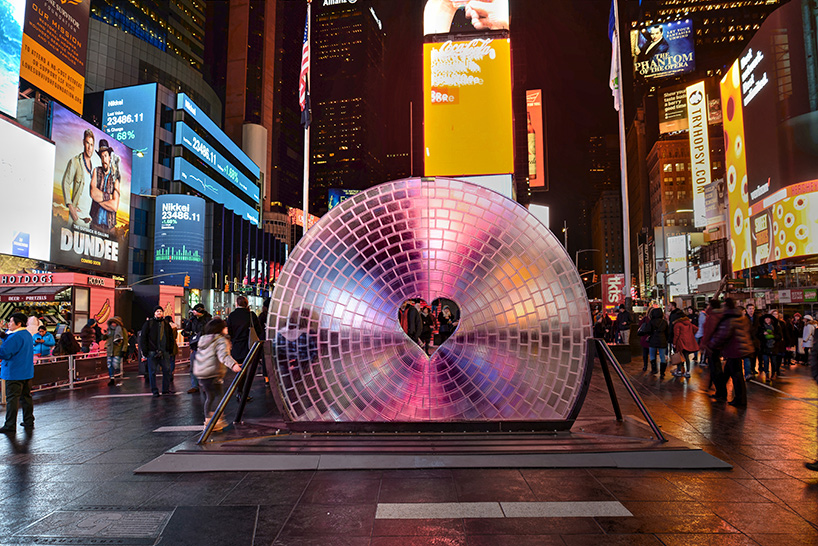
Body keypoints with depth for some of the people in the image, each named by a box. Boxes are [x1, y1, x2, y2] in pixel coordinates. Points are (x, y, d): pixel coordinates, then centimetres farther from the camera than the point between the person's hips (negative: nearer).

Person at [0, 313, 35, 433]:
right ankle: (29, 422, 20)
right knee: (26, 397, 14)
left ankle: (10, 426, 3)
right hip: (27, 372, 9)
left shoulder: (16, 337, -18)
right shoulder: (28, 335, 11)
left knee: (12, 399, -2)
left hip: (14, 373, -9)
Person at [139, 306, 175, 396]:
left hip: (164, 352, 3)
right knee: (152, 372, 2)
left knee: (167, 370, 2)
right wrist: (144, 350, -7)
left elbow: (170, 337, 19)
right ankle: (154, 391, 10)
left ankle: (166, 389, 13)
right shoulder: (149, 323, 2)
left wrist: (170, 349, 9)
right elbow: (143, 337, -1)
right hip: (152, 352, -3)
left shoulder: (166, 324, 13)